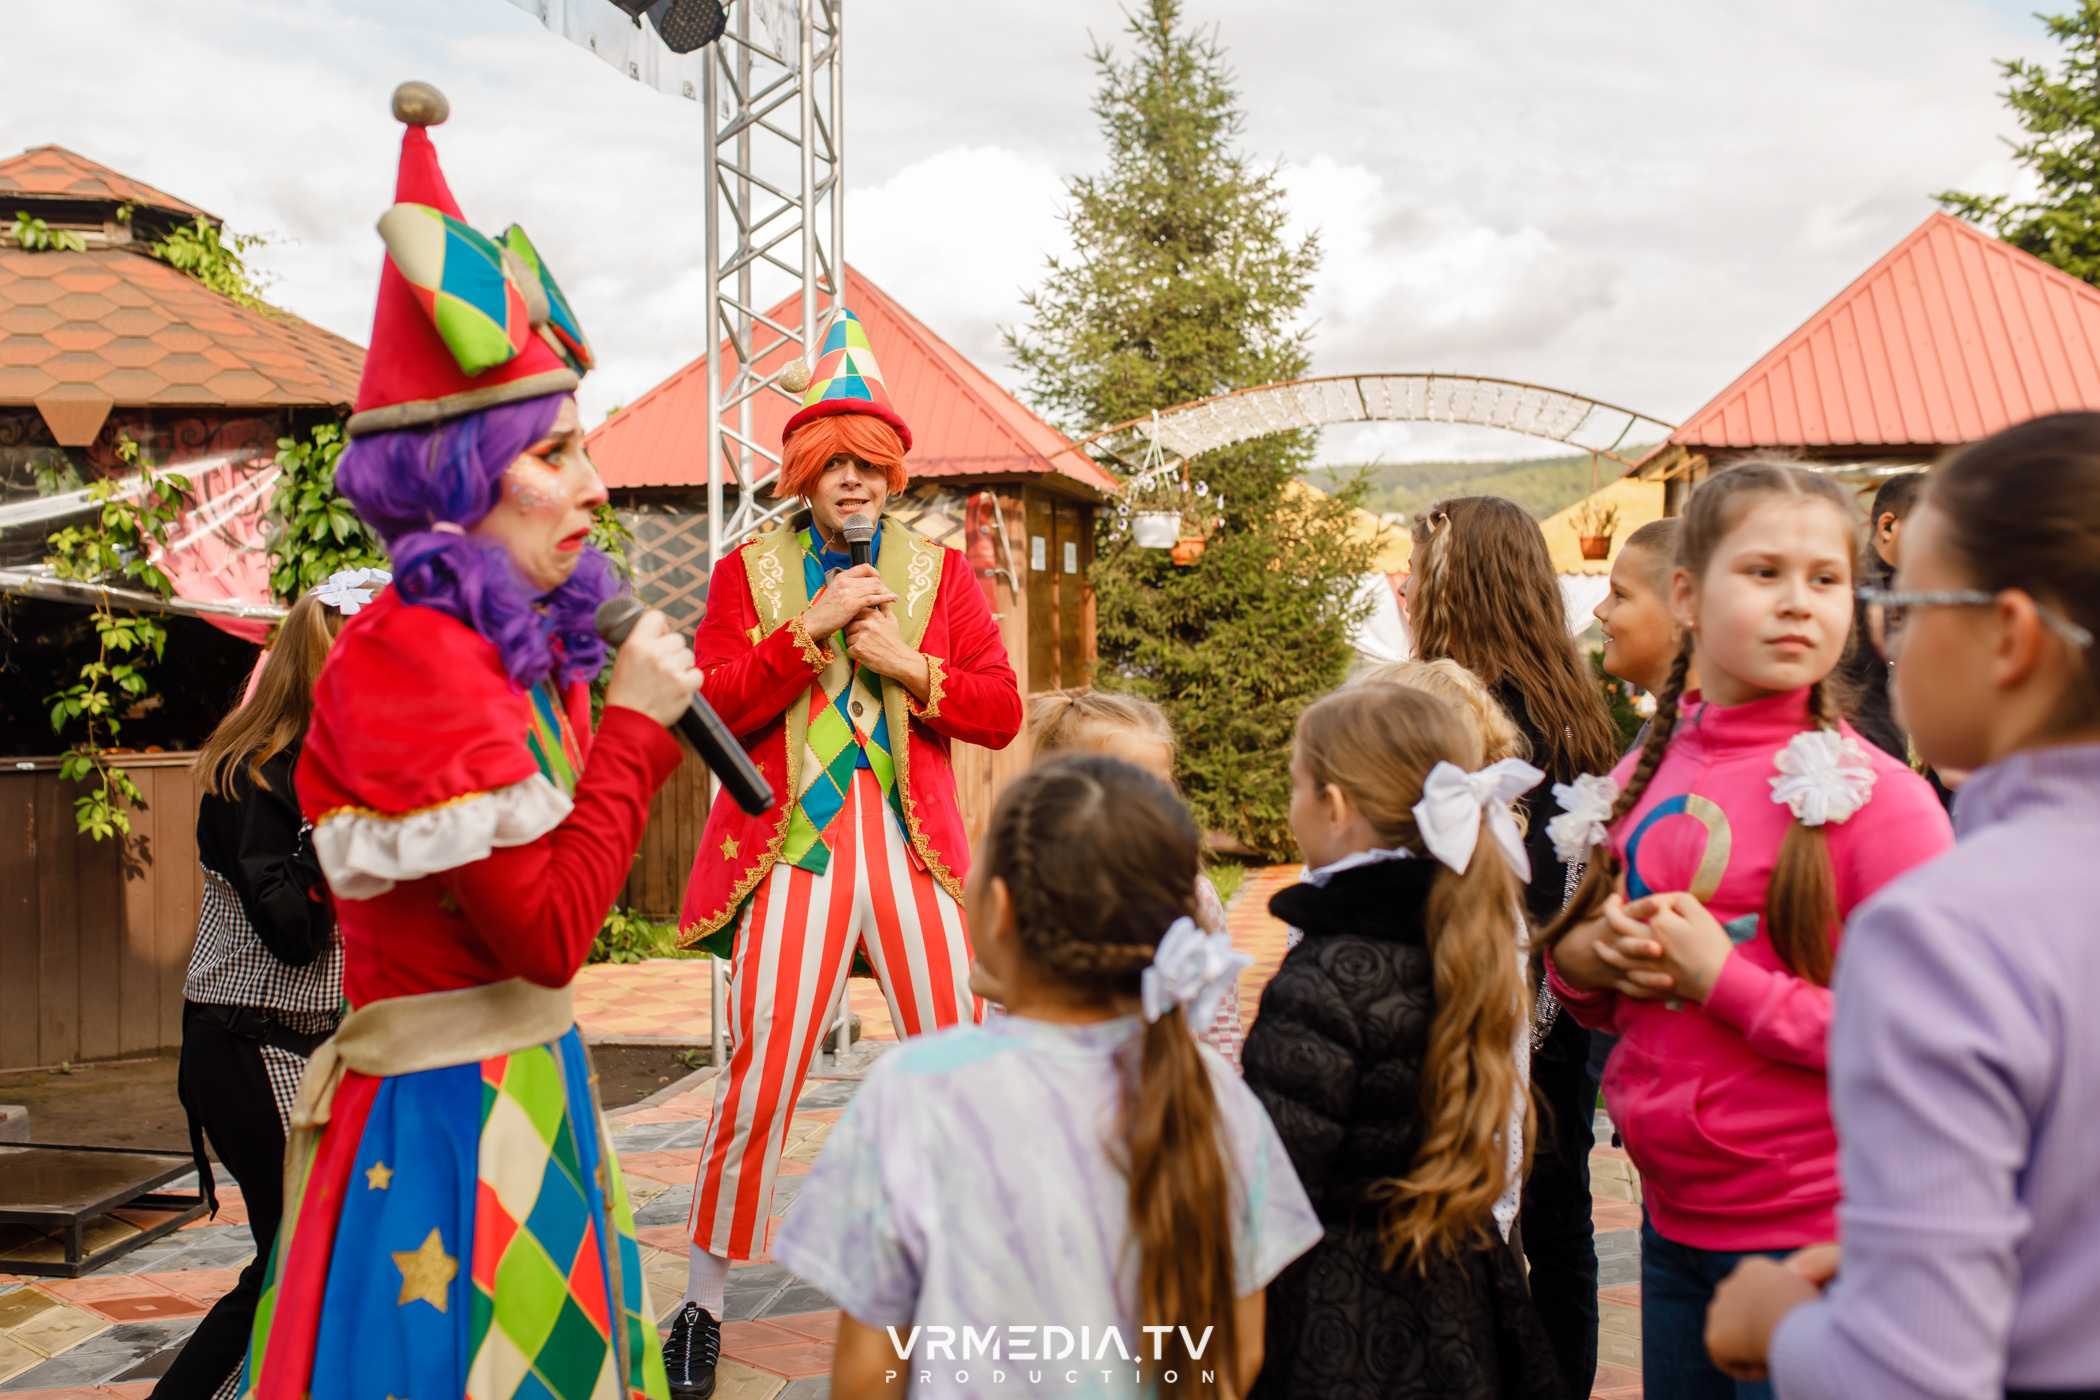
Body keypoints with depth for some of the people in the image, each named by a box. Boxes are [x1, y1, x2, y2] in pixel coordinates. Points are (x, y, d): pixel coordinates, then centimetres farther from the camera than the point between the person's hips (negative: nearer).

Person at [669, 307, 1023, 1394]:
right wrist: (808, 628, -13)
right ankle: (702, 1307, 14)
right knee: (759, 1080, -4)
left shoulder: (938, 570, 12)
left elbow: (1002, 711, 5)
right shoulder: (749, 571, 8)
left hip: (913, 850, 2)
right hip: (793, 848, -2)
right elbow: (711, 708, -4)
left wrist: (908, 663, -9)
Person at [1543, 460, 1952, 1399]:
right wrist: (1586, 956, -6)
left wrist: (1728, 981, -20)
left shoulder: (1874, 796, -13)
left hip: (1808, 1234, -5)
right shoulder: (1646, 773, 5)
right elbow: (1592, 997, 17)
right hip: (1673, 1219, 6)